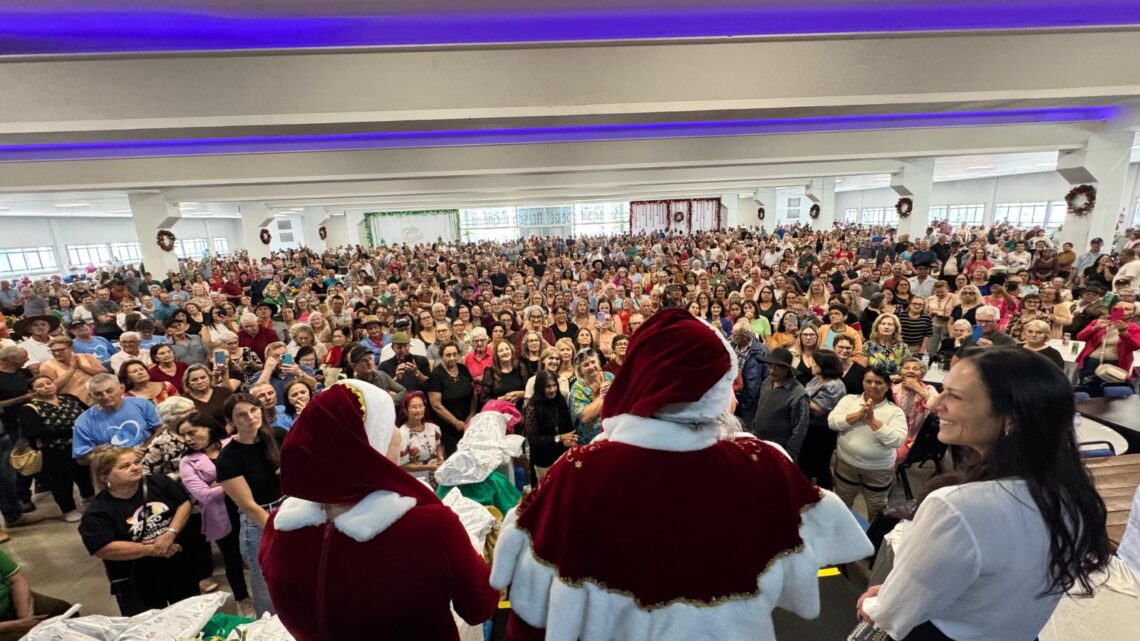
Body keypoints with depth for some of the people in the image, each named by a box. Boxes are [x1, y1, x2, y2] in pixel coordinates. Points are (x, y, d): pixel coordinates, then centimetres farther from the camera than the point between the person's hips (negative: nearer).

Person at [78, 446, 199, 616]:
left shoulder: (157, 483, -7)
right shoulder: (97, 511, -16)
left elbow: (184, 503, -4)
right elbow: (103, 549, -23)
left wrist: (171, 533, -19)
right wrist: (151, 549, -23)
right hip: (136, 582, -3)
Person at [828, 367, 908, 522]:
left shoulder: (895, 411, -9)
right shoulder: (849, 400, -5)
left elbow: (898, 440, -21)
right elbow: (832, 422, -15)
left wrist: (873, 420, -26)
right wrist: (859, 415, -25)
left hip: (879, 470, -1)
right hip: (846, 464, 1)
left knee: (876, 511, 20)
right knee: (841, 506, 20)